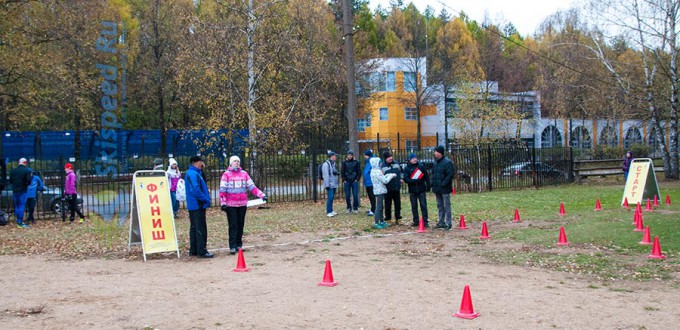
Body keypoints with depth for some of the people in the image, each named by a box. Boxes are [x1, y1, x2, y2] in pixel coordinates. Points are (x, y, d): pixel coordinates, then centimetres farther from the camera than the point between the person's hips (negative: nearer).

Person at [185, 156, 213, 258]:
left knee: (194, 228, 14)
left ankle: (193, 250, 21)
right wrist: (206, 199, -15)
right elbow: (195, 190, -25)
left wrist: (206, 198, 9)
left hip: (193, 206, 11)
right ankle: (201, 251, -6)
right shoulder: (193, 174, -17)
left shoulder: (195, 173, 16)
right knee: (201, 229, -7)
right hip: (197, 205, -11)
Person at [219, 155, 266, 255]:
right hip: (231, 205, -3)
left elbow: (252, 187, 6)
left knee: (240, 225, 9)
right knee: (233, 226, -4)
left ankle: (239, 244, 18)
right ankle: (232, 246, -2)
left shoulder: (244, 174, 8)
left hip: (242, 204, 4)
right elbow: (222, 190, -5)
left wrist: (262, 195, -4)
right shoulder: (226, 175, -2)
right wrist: (223, 203, -14)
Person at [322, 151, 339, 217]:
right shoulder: (326, 164, -12)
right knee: (330, 198, -11)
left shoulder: (333, 164, 17)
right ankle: (328, 212, -9)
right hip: (330, 185, -9)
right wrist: (327, 184, -18)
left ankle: (331, 211, 16)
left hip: (333, 184, 9)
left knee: (331, 198, 11)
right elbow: (326, 175, -16)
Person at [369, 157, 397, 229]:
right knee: (379, 207, -7)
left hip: (378, 190, 10)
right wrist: (391, 176, -4)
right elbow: (385, 181, -17)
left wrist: (389, 175, 8)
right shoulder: (377, 172, -18)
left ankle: (381, 221, 23)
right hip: (380, 191, -10)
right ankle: (376, 223, -6)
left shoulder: (373, 171, 12)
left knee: (380, 207, 15)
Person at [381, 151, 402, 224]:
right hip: (388, 188, -5)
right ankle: (388, 218, 13)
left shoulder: (396, 163, 5)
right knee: (388, 204, 3)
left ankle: (397, 218, 24)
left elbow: (400, 171, 20)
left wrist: (400, 178, 9)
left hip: (396, 187, 5)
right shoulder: (383, 166, -12)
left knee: (398, 203, 12)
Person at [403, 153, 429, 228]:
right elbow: (406, 179, -8)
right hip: (412, 190, 1)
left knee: (423, 205, -2)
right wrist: (415, 180, -20)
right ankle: (416, 221, 17)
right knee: (414, 206, 8)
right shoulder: (407, 168, 1)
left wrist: (428, 185, -2)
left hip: (421, 189, -1)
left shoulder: (421, 166, 3)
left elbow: (426, 176, 5)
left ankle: (425, 221, 0)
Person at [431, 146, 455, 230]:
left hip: (444, 189, -8)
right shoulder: (436, 162, 14)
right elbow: (433, 174, 22)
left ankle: (448, 224, 0)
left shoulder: (447, 162, -12)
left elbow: (450, 175, -17)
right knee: (440, 206, 15)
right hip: (437, 188, 8)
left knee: (446, 206, -4)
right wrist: (433, 184, 10)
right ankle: (441, 222, 23)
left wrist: (443, 184, -21)